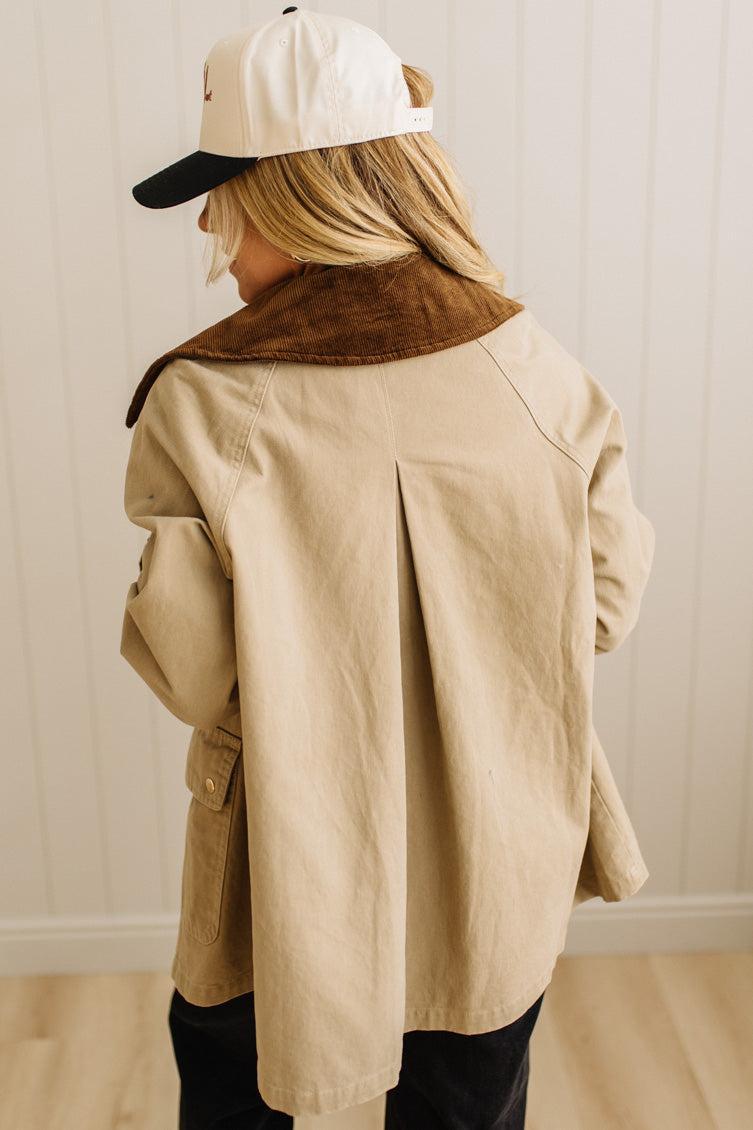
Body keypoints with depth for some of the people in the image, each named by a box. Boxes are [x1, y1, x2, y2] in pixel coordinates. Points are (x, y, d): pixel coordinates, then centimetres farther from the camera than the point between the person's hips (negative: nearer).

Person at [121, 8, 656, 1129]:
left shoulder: (203, 410, -24)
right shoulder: (539, 370, -15)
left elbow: (189, 676, -18)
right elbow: (606, 600, -6)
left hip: (292, 876, -2)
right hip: (494, 867, 3)